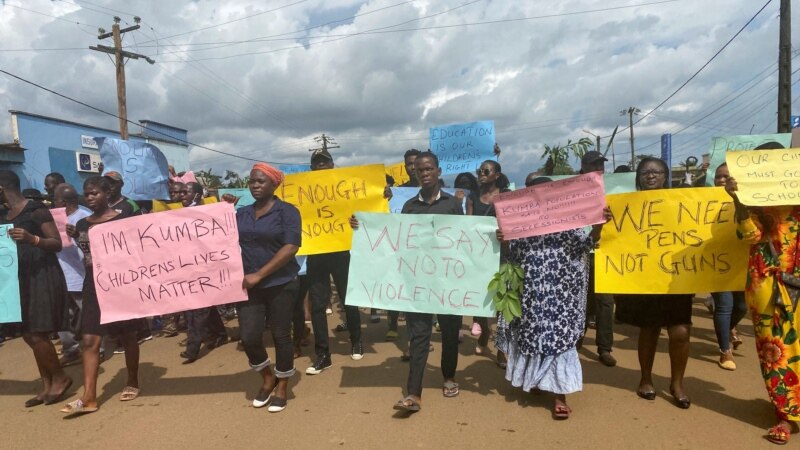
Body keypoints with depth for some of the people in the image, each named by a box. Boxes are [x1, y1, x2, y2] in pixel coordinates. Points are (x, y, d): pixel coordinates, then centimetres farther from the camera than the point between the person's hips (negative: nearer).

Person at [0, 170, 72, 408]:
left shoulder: (37, 210, -11)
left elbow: (57, 244, -13)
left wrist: (32, 239, -28)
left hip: (42, 276, -8)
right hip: (20, 277, 8)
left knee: (37, 334, -8)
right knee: (28, 335, 10)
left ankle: (60, 378, 12)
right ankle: (47, 385, 20)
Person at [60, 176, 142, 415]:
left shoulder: (122, 221, -6)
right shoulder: (82, 224, 8)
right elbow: (85, 255, 13)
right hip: (93, 285, 5)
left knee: (127, 336, 9)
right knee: (89, 340, -2)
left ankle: (132, 383, 26)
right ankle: (89, 397, 2)